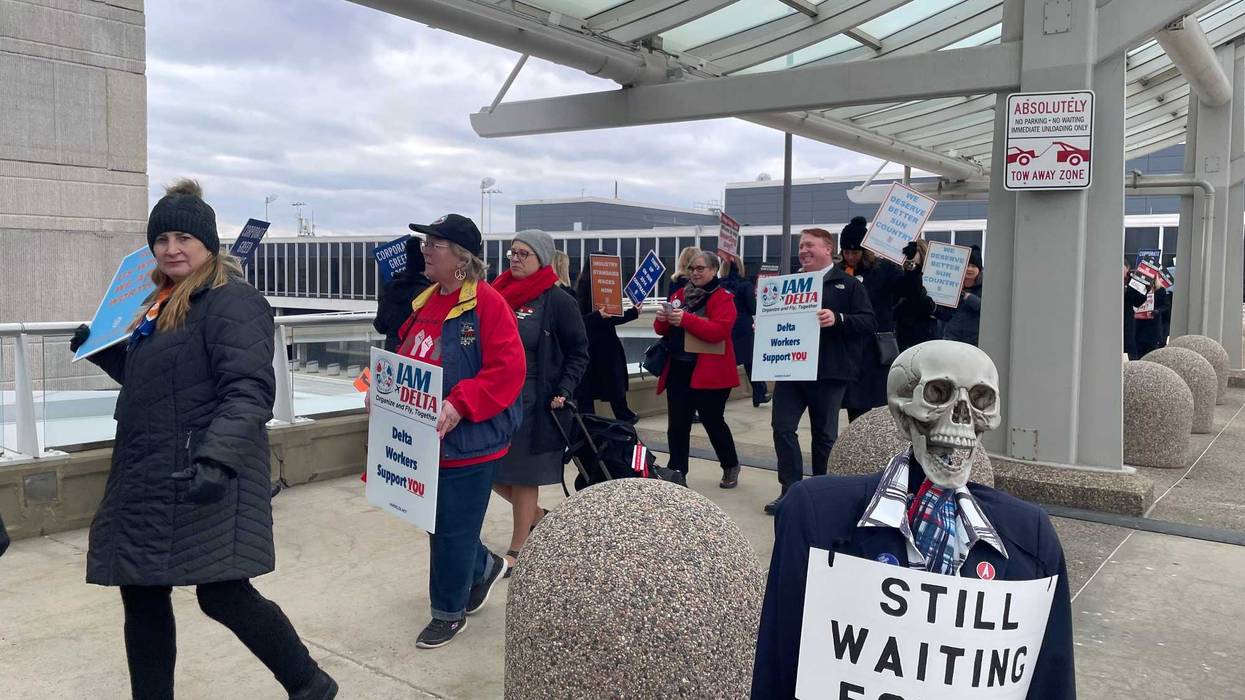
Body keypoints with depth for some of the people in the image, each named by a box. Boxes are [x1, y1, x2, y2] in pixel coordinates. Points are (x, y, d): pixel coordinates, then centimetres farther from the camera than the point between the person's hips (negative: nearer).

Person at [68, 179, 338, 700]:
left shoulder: (232, 302, -12)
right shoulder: (161, 303, 16)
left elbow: (249, 391, -24)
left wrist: (217, 458, -36)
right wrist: (101, 350, 17)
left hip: (200, 479, -9)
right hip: (147, 479, 9)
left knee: (222, 595, -6)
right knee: (142, 597, 13)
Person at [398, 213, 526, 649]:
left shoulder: (487, 303, -16)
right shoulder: (425, 302, 10)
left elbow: (508, 370, -21)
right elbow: (405, 360, 20)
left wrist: (460, 406, -29)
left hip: (469, 441, -8)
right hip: (425, 440, 8)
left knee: (452, 530, 3)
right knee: (436, 521, 19)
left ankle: (449, 612, 23)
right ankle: (484, 568, 44)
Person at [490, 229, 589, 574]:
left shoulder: (558, 301, -8)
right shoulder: (500, 294, 6)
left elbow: (578, 352, -3)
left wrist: (563, 391, -14)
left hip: (533, 403, -5)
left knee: (523, 475, 5)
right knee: (491, 471, 10)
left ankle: (517, 550, 20)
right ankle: (539, 518, 33)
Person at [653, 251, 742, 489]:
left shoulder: (723, 298, -6)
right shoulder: (680, 295, 12)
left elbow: (718, 331, -20)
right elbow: (662, 331, 13)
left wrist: (685, 319, -28)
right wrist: (662, 320, -11)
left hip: (709, 372, -5)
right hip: (678, 370, 5)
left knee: (713, 422, 6)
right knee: (677, 424, 4)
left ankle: (731, 467, 27)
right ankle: (676, 471, 13)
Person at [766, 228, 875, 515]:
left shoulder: (848, 284, -1)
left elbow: (868, 322, -9)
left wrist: (838, 319, -24)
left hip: (828, 372, -4)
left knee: (824, 434, 7)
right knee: (782, 427, -2)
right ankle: (790, 489, 6)